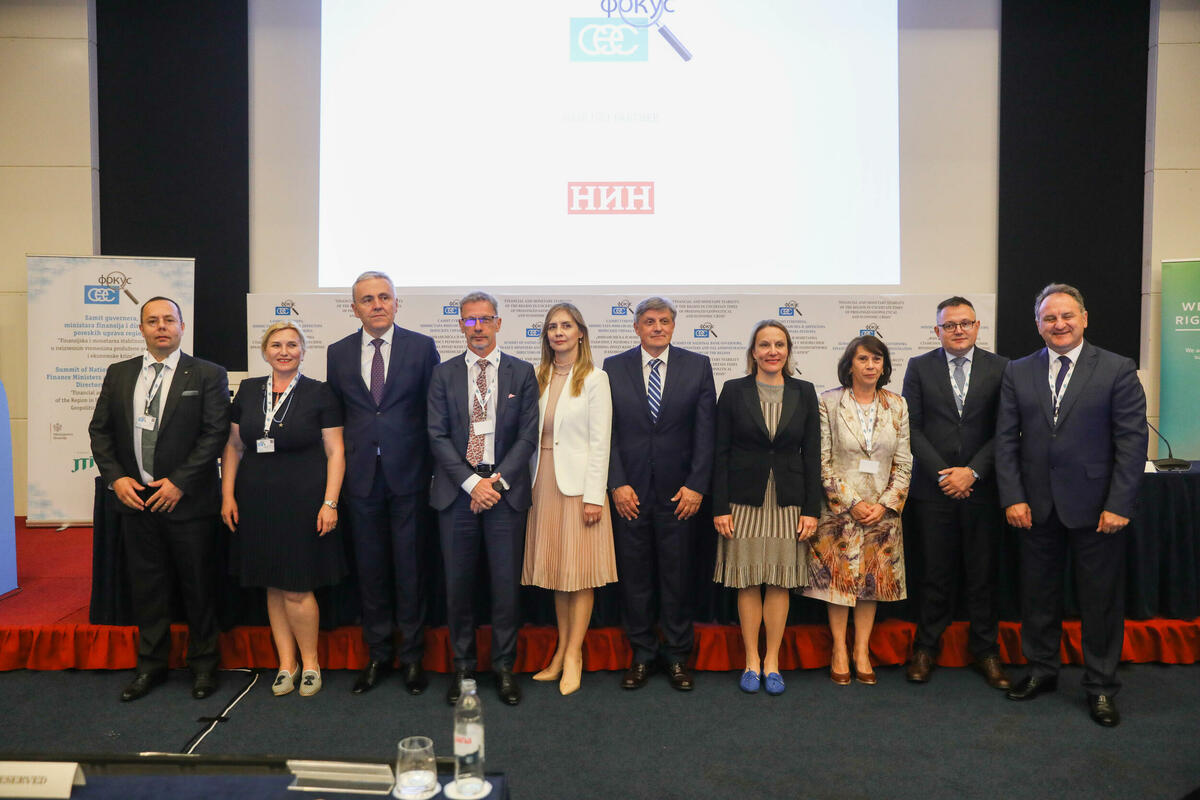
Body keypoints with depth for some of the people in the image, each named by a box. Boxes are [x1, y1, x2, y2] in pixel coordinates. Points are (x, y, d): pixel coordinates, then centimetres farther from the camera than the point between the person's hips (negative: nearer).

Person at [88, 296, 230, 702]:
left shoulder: (207, 375, -4)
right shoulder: (118, 374, 10)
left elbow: (215, 433, -10)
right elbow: (100, 429, 10)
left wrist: (179, 482, -15)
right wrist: (116, 477, -4)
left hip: (187, 499, -4)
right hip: (136, 498, 4)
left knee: (198, 586, 5)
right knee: (146, 586, 12)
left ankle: (203, 665, 20)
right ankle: (151, 664, 27)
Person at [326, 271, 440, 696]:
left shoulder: (421, 347, 0)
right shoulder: (338, 353, 8)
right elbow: (334, 415, 12)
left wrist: (434, 465, -2)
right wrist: (343, 461, 6)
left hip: (409, 473, -2)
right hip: (361, 476, 2)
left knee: (410, 567, 5)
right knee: (370, 569, 10)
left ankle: (412, 656, 19)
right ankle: (378, 655, 25)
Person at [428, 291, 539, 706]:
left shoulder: (522, 373, 5)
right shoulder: (444, 374, 7)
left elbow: (528, 436, 1)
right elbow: (438, 436, 1)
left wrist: (498, 481, -10)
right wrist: (471, 481, -10)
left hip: (505, 490, 0)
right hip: (457, 491, 1)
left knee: (506, 583, 3)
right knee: (458, 583, 6)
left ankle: (504, 667, 18)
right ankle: (462, 666, 22)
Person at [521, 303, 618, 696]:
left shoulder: (595, 379, -3)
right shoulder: (539, 378, 10)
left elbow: (600, 441, -8)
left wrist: (594, 496, -13)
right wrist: (529, 484, 2)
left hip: (578, 483, -5)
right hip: (544, 482, 5)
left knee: (580, 573, 0)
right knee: (556, 569, 10)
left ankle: (573, 656, 9)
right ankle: (562, 652, 20)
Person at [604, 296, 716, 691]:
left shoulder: (697, 366, 4)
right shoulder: (613, 368, 5)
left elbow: (705, 431, 1)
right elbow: (607, 433, 2)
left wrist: (696, 485, -5)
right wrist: (617, 484, -6)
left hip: (678, 492, 0)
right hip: (629, 491, 1)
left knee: (677, 576, 8)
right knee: (634, 576, 7)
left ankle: (677, 656, 22)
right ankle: (642, 654, 22)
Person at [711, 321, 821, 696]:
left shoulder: (804, 392, 5)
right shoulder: (734, 391, 0)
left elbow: (812, 454, 4)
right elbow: (721, 452, -1)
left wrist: (811, 508, -1)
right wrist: (720, 507, -6)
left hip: (788, 502, 1)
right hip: (745, 500, -1)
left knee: (780, 582, 6)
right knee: (748, 582, 5)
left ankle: (772, 662, 19)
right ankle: (751, 661, 19)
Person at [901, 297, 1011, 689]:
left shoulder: (1000, 368, 5)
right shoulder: (919, 367, 5)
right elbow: (912, 427, 0)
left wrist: (973, 471, -10)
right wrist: (942, 473, -8)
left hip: (981, 487, 1)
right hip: (934, 488, 0)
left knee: (983, 574, 8)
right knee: (937, 573, 6)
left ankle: (985, 650, 22)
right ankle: (926, 648, 19)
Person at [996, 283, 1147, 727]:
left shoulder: (1117, 370, -3)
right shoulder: (1018, 373, 4)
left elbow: (1132, 440, -6)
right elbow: (1006, 439, 3)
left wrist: (1119, 505, -12)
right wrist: (1013, 498, -5)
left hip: (1096, 508, -2)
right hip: (1037, 507, 3)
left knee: (1101, 600, 8)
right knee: (1038, 594, 13)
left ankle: (1101, 686, 24)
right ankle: (1041, 670, 30)